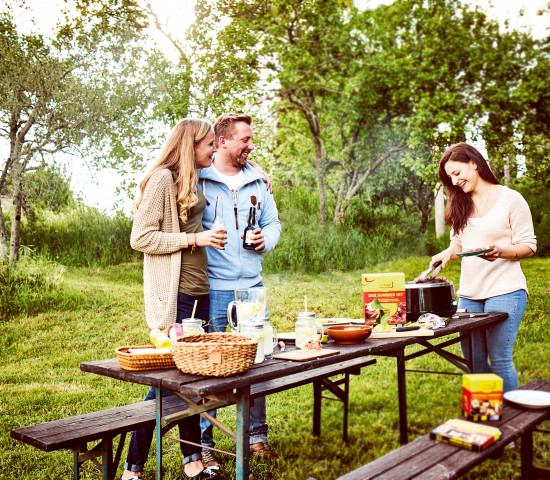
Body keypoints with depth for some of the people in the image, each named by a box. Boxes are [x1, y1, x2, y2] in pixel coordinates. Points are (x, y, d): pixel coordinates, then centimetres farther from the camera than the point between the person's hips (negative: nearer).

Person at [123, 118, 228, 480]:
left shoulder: (194, 181, 15)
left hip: (199, 291, 8)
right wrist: (195, 238, -17)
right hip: (174, 294, -8)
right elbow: (140, 238, -13)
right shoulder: (163, 179, -10)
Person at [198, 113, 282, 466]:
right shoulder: (197, 180, -4)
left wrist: (266, 239, -1)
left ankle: (257, 436, 28)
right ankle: (203, 442, 19)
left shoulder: (258, 181, 12)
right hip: (213, 288, -5)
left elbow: (273, 223, 19)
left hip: (252, 287, 5)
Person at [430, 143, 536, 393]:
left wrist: (499, 251, -22)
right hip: (469, 292, 6)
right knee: (472, 361, 8)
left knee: (499, 359, -5)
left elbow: (528, 246, -3)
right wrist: (448, 252, -2)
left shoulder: (510, 199, -4)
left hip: (504, 290, -5)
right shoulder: (460, 204, 13)